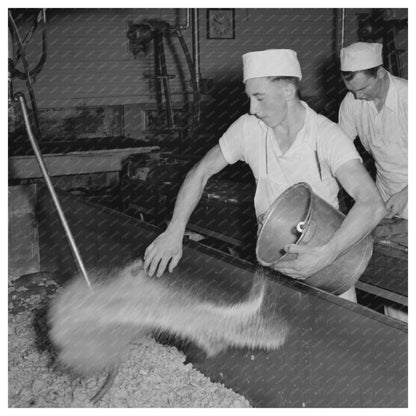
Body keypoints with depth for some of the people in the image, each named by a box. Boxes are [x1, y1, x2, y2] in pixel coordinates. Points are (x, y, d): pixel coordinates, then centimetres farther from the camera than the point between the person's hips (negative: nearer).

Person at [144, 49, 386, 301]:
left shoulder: (327, 135, -20)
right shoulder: (248, 128, -9)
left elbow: (373, 205, -31)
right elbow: (200, 173, -2)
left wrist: (325, 255, -44)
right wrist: (174, 232, -16)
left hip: (323, 249, -2)